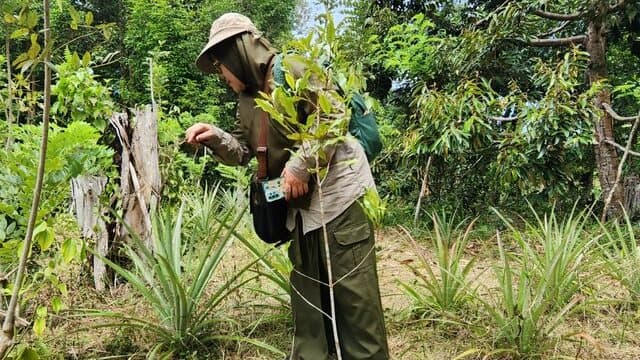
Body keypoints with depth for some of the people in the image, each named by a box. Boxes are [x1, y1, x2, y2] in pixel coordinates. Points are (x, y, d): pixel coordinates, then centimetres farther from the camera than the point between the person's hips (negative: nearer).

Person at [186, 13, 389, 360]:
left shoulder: (291, 69, -11)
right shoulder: (247, 99, 14)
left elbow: (334, 118, -18)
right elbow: (243, 151, 18)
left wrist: (299, 165, -20)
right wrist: (216, 138, -1)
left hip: (338, 193, -8)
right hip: (300, 206, 9)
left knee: (354, 294, -3)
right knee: (306, 295, 15)